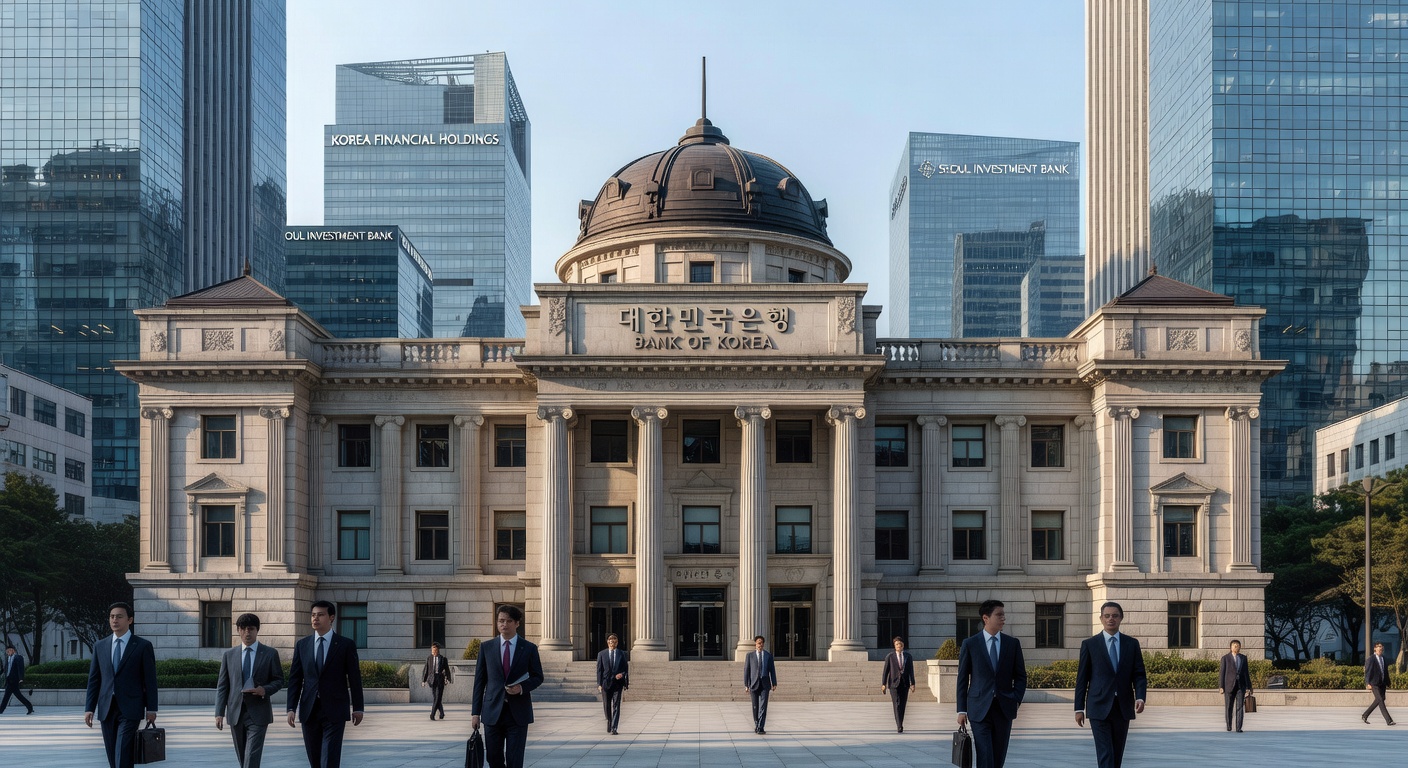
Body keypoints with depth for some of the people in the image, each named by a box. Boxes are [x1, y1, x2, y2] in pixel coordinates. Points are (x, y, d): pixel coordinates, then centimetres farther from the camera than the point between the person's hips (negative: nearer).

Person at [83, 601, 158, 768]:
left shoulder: (143, 646, -1)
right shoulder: (100, 646, 10)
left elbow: (150, 679, -1)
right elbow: (94, 679, 10)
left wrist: (151, 709, -5)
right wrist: (89, 708, 4)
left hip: (130, 709, -4)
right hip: (106, 709, 4)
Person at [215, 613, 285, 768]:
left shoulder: (270, 654, 3)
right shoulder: (229, 655, 9)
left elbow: (279, 680, 5)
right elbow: (222, 686, 8)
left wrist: (265, 690, -16)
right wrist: (219, 712, -1)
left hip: (258, 714, -3)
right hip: (235, 713, 3)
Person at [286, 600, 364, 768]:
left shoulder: (346, 645, 0)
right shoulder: (301, 645, 8)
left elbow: (354, 678, 2)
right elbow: (295, 679, 8)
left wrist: (358, 708, 1)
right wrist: (291, 708, 0)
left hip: (334, 711, -3)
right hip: (309, 710, 4)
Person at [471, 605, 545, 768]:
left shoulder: (529, 649, 3)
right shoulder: (486, 648, 6)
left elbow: (538, 677, 10)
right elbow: (479, 681, 6)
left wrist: (522, 687, -11)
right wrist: (475, 712, 2)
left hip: (518, 713, -1)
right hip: (492, 711, 1)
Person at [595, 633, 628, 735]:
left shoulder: (622, 654, 8)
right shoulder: (601, 654, 6)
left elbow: (626, 669, 9)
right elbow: (599, 670, 3)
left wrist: (622, 674, -13)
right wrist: (599, 684, -5)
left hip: (617, 683, -1)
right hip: (606, 683, 1)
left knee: (616, 706, -9)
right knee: (607, 706, 8)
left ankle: (614, 728, -11)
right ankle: (609, 722, 33)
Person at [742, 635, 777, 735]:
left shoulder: (769, 655, 7)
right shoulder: (750, 655, 4)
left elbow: (772, 670, 7)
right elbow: (746, 670, 2)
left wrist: (774, 684, 2)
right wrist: (746, 685, -4)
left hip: (765, 684, 0)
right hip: (754, 684, 0)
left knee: (763, 706, -11)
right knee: (755, 706, 7)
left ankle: (761, 727, -14)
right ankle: (756, 725, 22)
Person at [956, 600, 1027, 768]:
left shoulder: (1013, 643, 6)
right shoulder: (970, 644, 0)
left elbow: (1020, 676, 10)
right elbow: (962, 678, 2)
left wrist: (1016, 699, -5)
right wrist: (962, 710, -2)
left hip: (1004, 709, 3)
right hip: (980, 710, -3)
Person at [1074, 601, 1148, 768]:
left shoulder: (1132, 644, 7)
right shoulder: (1089, 644, 2)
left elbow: (1139, 675, 5)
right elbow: (1082, 678, 3)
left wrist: (1140, 697, -13)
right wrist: (1079, 708, 0)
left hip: (1123, 707, 3)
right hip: (1099, 707, -3)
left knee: (1117, 754, 10)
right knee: (1105, 754, -10)